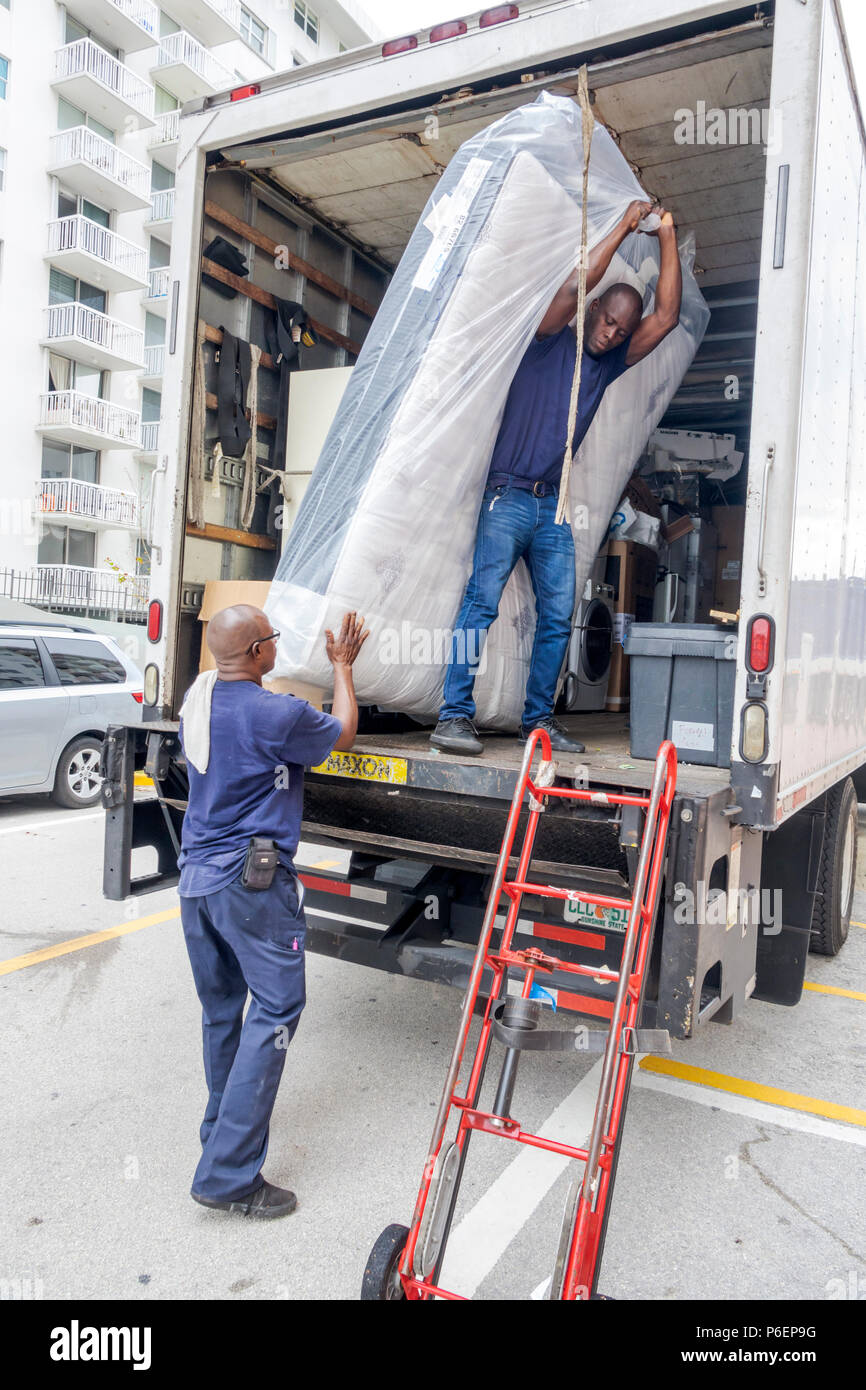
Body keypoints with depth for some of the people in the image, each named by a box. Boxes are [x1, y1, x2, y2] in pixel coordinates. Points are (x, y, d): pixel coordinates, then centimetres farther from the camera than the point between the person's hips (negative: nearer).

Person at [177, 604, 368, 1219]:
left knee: (221, 1007, 21)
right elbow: (342, 734, 0)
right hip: (253, 880, -8)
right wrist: (342, 665, 12)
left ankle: (224, 1128, 38)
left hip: (196, 874, 8)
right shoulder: (277, 714, -19)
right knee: (274, 1012, -1)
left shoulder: (196, 699, 5)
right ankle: (229, 1173, -1)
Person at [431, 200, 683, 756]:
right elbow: (576, 286, -11)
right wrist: (624, 227, -1)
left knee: (559, 615, 0)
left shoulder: (611, 363, 18)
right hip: (508, 496, -5)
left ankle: (539, 717, 7)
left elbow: (667, 316, 12)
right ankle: (455, 715, -15)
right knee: (482, 600, -14)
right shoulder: (550, 342, 5)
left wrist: (667, 236, 10)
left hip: (555, 507, 6)